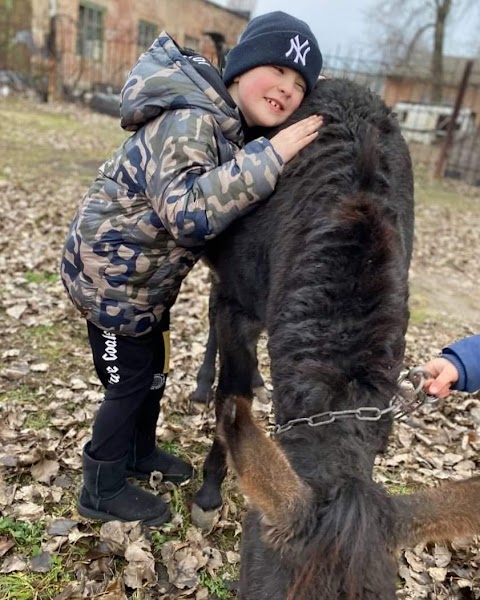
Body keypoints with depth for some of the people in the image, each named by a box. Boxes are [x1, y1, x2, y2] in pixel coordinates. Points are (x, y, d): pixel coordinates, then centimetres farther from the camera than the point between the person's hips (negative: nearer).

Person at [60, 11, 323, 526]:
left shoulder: (230, 125, 2)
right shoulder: (189, 121, -28)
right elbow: (187, 211, -42)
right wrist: (269, 156, -39)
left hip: (145, 275, 9)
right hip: (110, 272, -9)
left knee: (153, 368, 21)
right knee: (130, 381, 4)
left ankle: (140, 453, 46)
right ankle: (101, 492, 26)